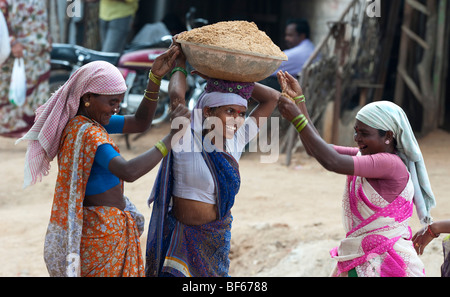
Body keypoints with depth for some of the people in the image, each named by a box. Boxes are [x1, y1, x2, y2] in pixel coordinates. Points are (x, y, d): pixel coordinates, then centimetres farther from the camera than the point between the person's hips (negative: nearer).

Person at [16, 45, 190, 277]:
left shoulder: (85, 121, 6)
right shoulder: (86, 133, -23)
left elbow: (140, 122, 8)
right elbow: (129, 172, -36)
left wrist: (156, 77, -4)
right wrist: (172, 136, -31)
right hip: (105, 230, -10)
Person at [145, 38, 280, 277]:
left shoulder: (236, 141, 1)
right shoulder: (188, 141, -15)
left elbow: (272, 98, 7)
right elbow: (176, 96, -30)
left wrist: (226, 77, 2)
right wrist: (180, 66, -10)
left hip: (218, 239, 5)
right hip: (184, 237, -5)